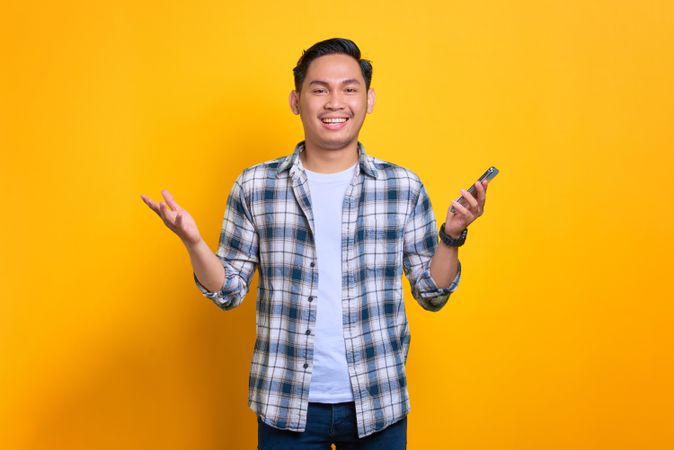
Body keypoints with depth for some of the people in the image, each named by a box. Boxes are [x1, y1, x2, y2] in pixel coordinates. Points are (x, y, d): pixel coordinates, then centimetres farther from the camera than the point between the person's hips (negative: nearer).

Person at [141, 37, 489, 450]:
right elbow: (229, 293, 1)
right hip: (286, 406, 0)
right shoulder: (254, 186, -2)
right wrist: (193, 241, -15)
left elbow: (432, 295, 2)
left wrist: (452, 235, -13)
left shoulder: (405, 188, -2)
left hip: (377, 405, 1)